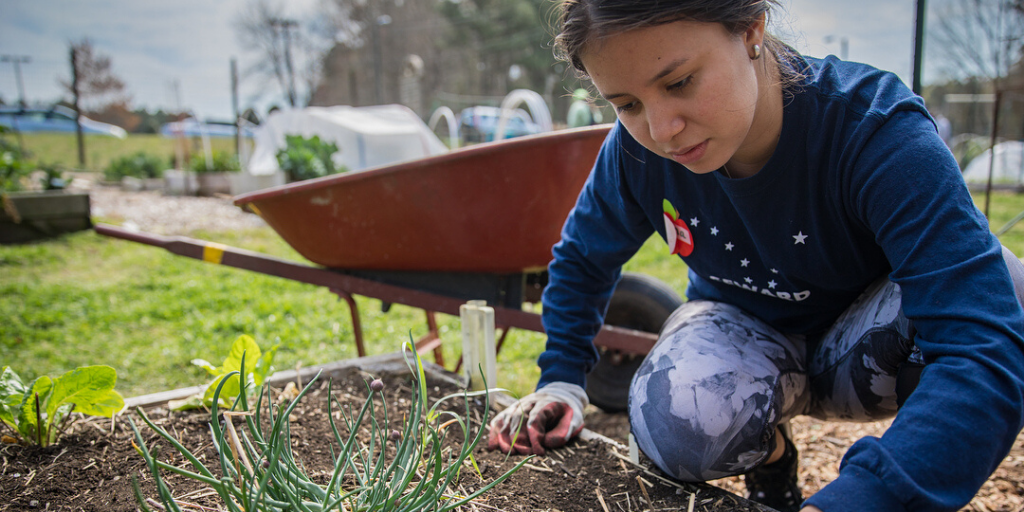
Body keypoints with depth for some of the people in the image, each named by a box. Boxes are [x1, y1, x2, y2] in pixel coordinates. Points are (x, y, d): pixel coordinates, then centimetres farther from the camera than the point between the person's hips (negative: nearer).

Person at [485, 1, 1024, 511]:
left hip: (857, 355, -1)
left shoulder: (878, 130, -33)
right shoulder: (636, 150, -21)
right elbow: (581, 260, 1)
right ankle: (769, 455, 4)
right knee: (676, 425, -33)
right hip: (743, 327, 2)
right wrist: (560, 380, -6)